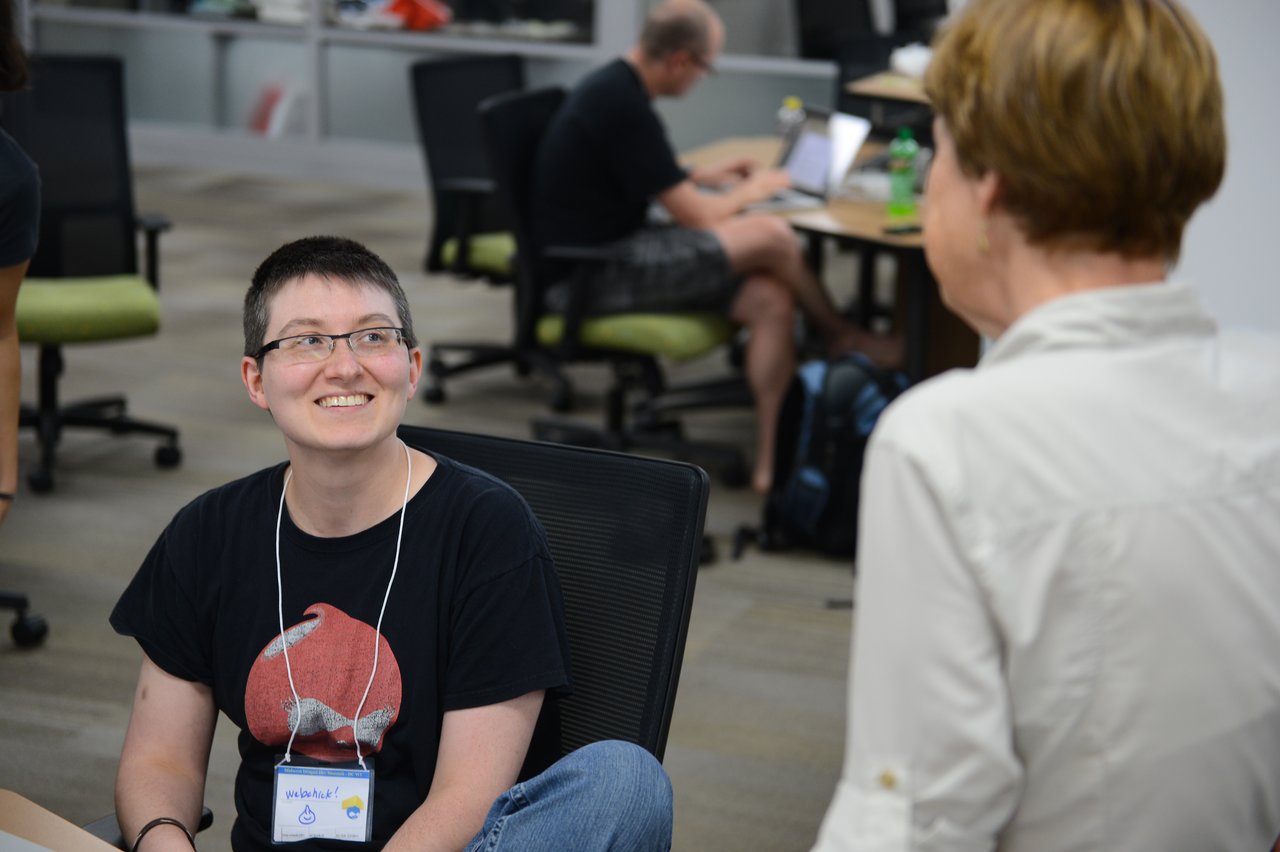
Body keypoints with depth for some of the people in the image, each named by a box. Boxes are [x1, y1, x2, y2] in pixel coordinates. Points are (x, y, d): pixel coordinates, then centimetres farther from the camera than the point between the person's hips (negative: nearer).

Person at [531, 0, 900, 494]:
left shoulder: (614, 88, 12)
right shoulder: (623, 106, -20)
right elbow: (694, 215, -15)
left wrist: (705, 176, 22)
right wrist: (750, 191, 4)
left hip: (607, 255, 10)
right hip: (588, 275, -10)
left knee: (771, 300, -8)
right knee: (771, 236, -19)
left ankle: (771, 461, -11)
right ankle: (842, 338, 9)